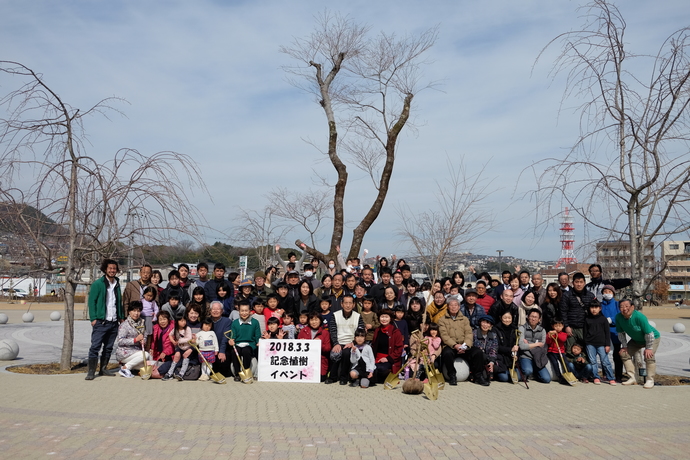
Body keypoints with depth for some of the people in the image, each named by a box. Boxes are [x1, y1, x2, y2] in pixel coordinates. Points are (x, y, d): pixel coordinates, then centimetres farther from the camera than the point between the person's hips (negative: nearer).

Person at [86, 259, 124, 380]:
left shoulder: (117, 284, 16)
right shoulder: (98, 284, -3)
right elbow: (91, 301, -6)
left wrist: (121, 317, 14)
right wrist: (93, 318, -12)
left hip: (114, 322, 6)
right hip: (101, 322, -6)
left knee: (109, 347, 11)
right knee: (95, 347, -7)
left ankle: (103, 368, 21)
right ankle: (91, 371, -3)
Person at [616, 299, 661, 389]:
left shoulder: (639, 317, -37)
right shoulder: (618, 317, -21)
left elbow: (649, 333, -30)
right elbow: (621, 333, -6)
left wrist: (648, 348, -26)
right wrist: (624, 346, -6)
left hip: (653, 338, -6)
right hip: (636, 340, 6)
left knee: (649, 356, -24)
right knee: (624, 353, -2)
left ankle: (650, 380, -9)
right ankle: (632, 378, 7)